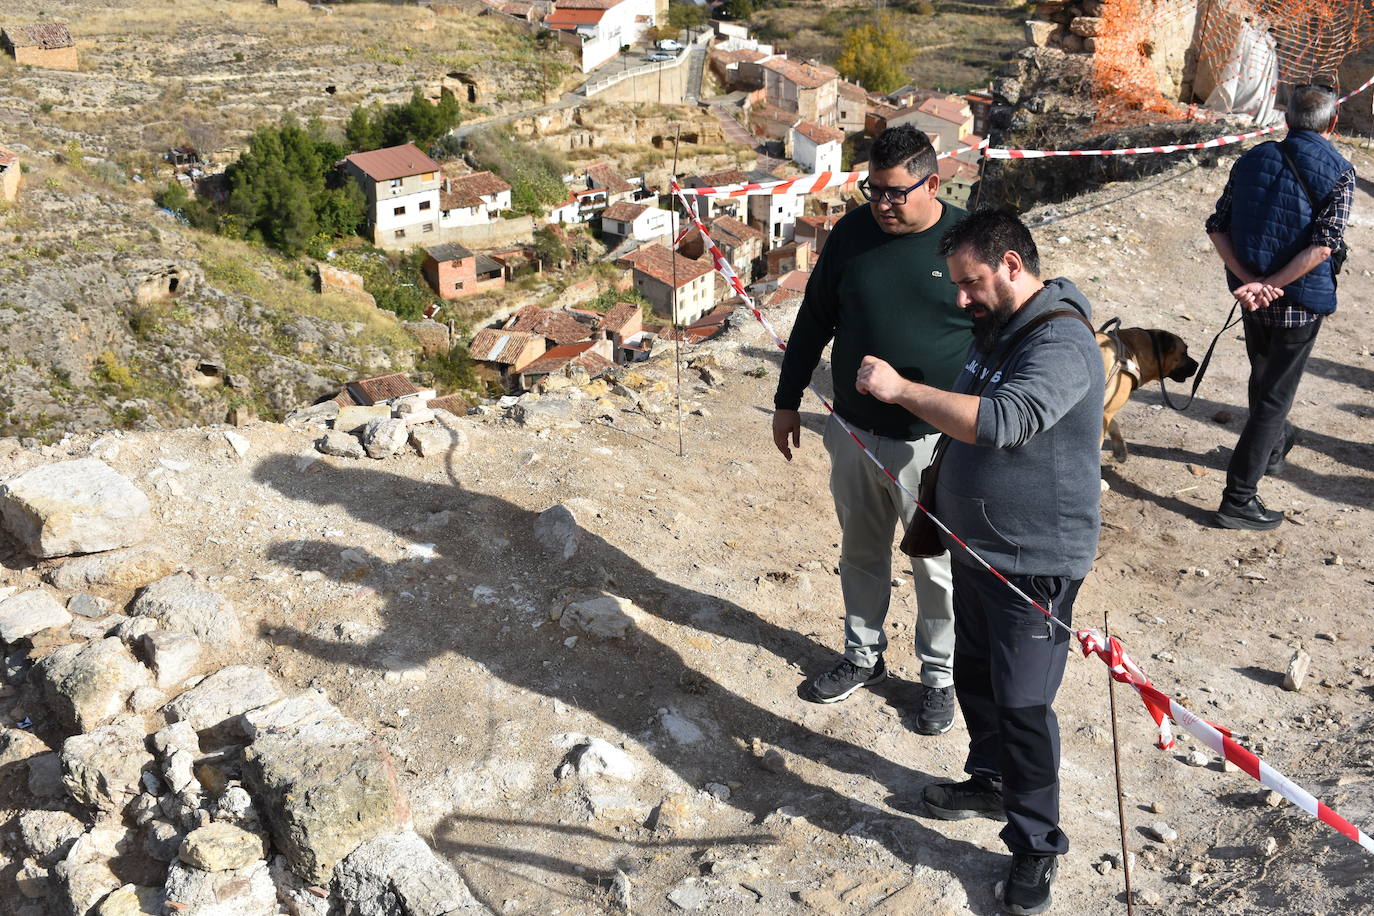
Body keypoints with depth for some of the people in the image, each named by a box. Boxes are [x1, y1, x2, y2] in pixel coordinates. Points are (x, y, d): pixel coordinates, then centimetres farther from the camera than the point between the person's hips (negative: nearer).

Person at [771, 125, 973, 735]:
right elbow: (813, 320, 8)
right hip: (854, 432, 4)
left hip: (934, 443, -3)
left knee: (937, 567, 11)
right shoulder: (852, 233, -2)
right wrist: (787, 401, 10)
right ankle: (864, 656, 39)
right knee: (860, 552, 19)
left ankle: (939, 675, 31)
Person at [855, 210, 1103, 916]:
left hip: (1035, 562, -9)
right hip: (975, 547, 9)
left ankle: (1036, 847, 14)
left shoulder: (1061, 344, -22)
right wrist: (939, 510, 22)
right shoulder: (995, 330, 9)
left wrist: (902, 389, -34)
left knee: (1022, 704, -3)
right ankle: (991, 782, 44)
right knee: (973, 673, 22)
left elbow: (1001, 422, -39)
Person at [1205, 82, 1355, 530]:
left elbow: (1217, 228, -5)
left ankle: (1272, 447, 52)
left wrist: (1249, 279, -12)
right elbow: (1323, 244, -21)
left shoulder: (1252, 160, 2)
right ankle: (1239, 499, 3)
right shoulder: (1339, 172, -9)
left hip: (1253, 298, 5)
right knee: (1275, 395, 3)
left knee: (1263, 379, 26)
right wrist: (1271, 286, -19)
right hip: (1299, 302, -4)